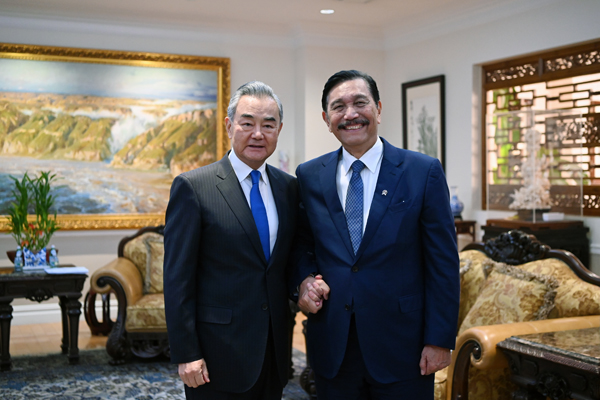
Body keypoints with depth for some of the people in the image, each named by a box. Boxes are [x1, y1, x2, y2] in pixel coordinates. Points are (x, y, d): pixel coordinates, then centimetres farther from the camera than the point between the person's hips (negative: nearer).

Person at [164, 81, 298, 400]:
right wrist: (185, 355, -13)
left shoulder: (288, 187, 6)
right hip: (218, 355, -5)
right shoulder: (193, 187, -9)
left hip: (274, 350, 5)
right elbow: (177, 280, -11)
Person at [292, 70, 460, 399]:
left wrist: (440, 339, -8)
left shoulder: (424, 172, -5)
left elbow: (443, 263, -5)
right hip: (332, 348, 2)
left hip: (402, 346, -2)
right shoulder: (309, 176, 4)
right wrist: (305, 279, -6)